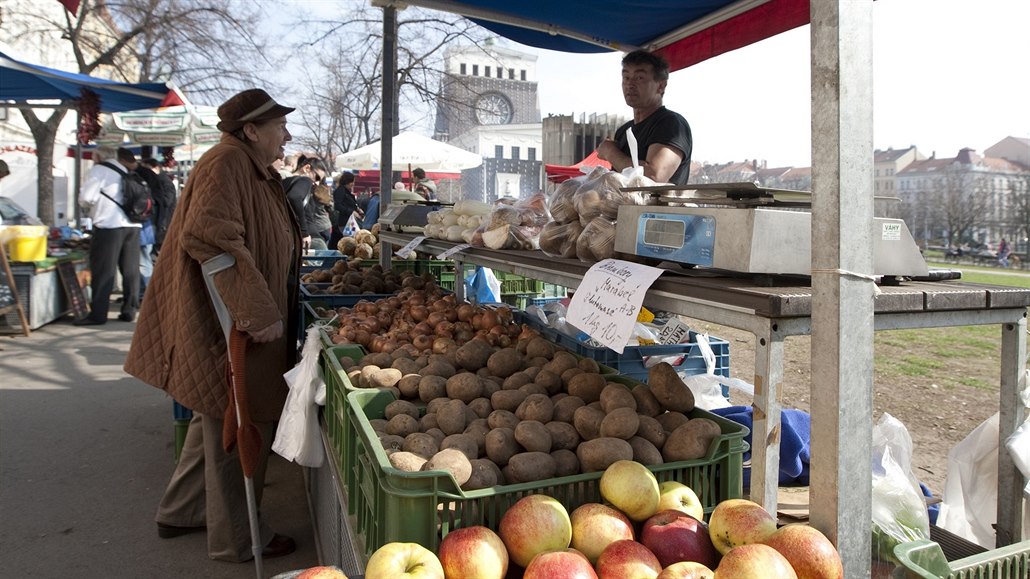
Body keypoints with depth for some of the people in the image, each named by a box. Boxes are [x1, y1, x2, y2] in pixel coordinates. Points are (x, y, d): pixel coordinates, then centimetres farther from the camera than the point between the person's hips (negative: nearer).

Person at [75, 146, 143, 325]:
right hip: (133, 225, 6)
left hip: (109, 225, -6)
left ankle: (98, 314, 0)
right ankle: (129, 310, 13)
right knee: (130, 270, 9)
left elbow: (86, 197, -8)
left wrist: (88, 206, 15)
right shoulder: (127, 172, 17)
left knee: (103, 271, -1)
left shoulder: (99, 169, -1)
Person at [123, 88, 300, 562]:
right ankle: (236, 538, 18)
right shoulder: (225, 164, -17)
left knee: (217, 420, 21)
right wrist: (257, 310, -31)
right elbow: (211, 236, -30)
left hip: (239, 322, 11)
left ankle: (181, 513, 38)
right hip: (226, 326, -11)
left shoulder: (257, 173, 15)